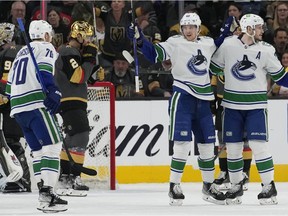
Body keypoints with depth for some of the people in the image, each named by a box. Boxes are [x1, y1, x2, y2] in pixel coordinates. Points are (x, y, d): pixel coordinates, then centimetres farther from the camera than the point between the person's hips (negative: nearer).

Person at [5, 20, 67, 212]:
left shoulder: (21, 53, 28)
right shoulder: (46, 48, 4)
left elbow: (10, 85, 28)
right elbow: (43, 69, -17)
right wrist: (53, 91, -27)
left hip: (17, 107, 8)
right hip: (36, 104, -8)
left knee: (38, 149, 14)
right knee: (52, 145, -12)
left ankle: (43, 192, 10)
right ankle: (48, 194, -24)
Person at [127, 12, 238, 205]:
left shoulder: (208, 43, 9)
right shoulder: (175, 43, -6)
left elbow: (219, 49, 29)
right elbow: (154, 54, -11)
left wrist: (226, 32, 15)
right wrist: (139, 39, -25)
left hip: (203, 99, 5)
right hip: (182, 95, -5)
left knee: (207, 143, 10)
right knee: (183, 142, -12)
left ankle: (209, 186, 22)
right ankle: (174, 186, -6)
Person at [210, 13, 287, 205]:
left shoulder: (266, 50, -2)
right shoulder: (228, 45, -3)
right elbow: (213, 68, 9)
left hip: (256, 105, -1)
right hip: (232, 104, 1)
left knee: (258, 145, -9)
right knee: (233, 146, 5)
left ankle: (269, 187, -1)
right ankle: (236, 187, 20)